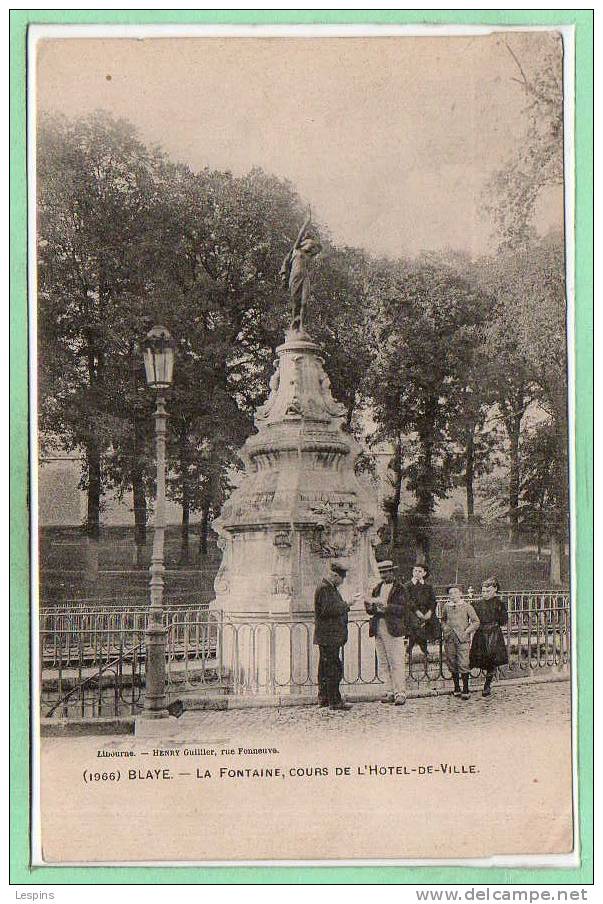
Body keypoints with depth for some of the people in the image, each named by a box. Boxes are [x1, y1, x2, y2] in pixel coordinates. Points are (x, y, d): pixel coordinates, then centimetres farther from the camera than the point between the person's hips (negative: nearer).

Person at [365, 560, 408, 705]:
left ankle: (400, 693, -5)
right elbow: (371, 610, 19)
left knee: (396, 662, -8)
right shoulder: (378, 588, 18)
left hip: (393, 629, -7)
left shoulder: (399, 588, -1)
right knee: (383, 664, 7)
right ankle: (391, 692, 13)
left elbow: (402, 609, -12)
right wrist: (370, 606, -4)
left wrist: (386, 607, -21)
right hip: (379, 628, 7)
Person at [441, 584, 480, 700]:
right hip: (449, 639, 4)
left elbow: (476, 622, 2)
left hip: (462, 639, -4)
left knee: (463, 664, -10)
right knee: (452, 664, 7)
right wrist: (444, 629, 8)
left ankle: (465, 690, -2)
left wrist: (467, 631, -7)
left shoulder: (466, 606, -1)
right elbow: (443, 620, 25)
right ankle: (457, 688, 20)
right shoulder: (446, 606, 8)